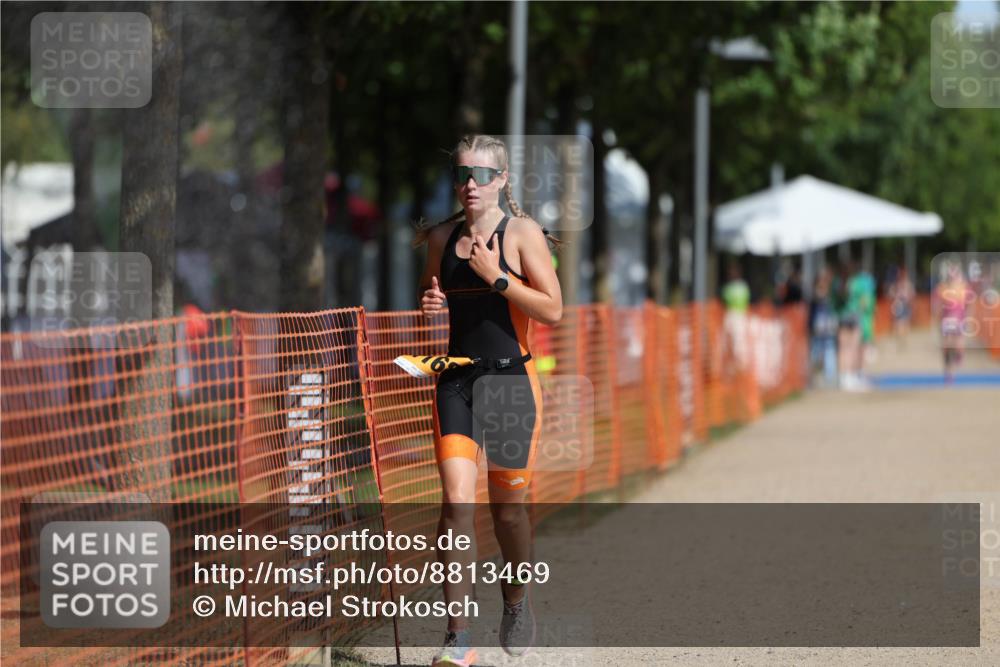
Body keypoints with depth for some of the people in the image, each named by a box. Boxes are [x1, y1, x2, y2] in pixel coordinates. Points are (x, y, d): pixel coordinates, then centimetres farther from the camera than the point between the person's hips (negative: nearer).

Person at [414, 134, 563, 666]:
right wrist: (429, 303, 0)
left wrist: (495, 277, -16)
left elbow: (553, 309, -10)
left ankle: (516, 601, 37)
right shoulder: (442, 238, 8)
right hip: (457, 380, 3)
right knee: (456, 500, -12)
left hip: (511, 379, -2)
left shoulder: (522, 233, -4)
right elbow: (428, 293, 23)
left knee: (507, 504, 7)